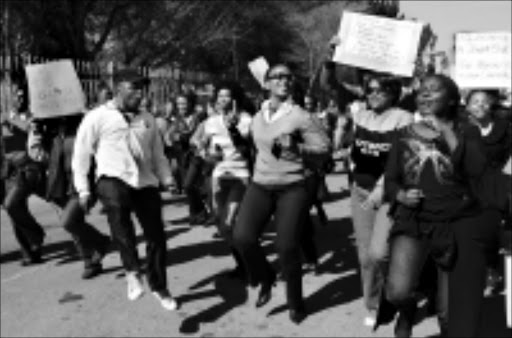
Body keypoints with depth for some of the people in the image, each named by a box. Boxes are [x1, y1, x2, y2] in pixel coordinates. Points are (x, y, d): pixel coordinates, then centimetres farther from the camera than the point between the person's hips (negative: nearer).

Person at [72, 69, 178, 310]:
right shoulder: (97, 117, 2)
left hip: (145, 183, 5)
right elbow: (81, 155, 4)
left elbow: (157, 154, 22)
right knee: (117, 210, -38)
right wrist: (83, 189, -1)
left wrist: (167, 180, 10)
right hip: (112, 180, -4)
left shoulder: (146, 119, 16)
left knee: (156, 237, 4)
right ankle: (132, 272, -25)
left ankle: (159, 288, 26)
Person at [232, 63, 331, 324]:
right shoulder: (257, 118, 11)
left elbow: (324, 148, -6)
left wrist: (297, 148, -21)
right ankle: (265, 277, 16)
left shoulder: (299, 116, -6)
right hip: (260, 186, 4)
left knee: (287, 248, -3)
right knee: (242, 237, -15)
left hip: (291, 188, -4)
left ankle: (295, 303, 22)